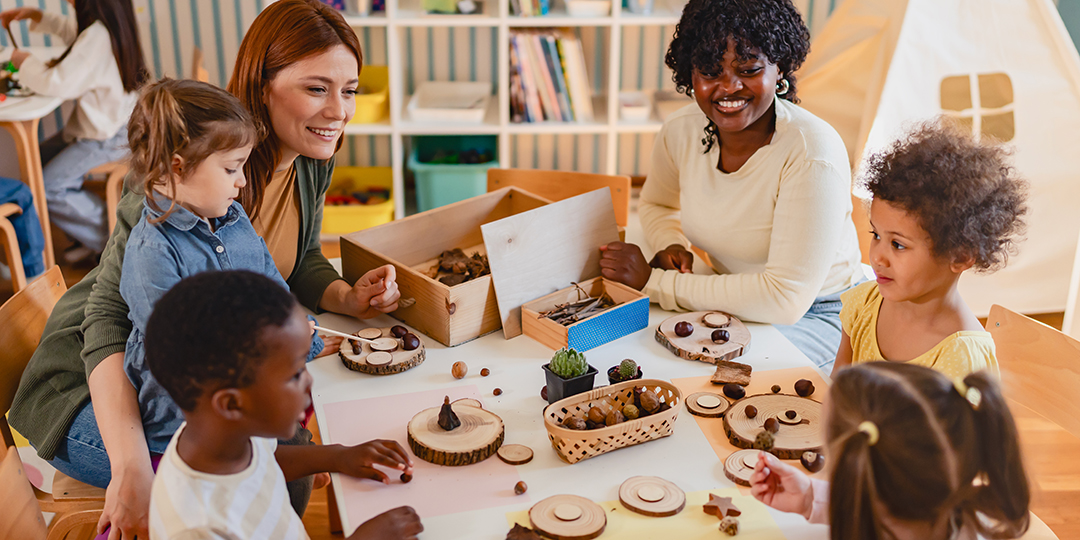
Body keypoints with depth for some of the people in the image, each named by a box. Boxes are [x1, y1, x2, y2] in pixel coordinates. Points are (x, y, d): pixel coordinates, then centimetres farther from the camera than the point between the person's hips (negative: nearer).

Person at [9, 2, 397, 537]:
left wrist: (348, 298, -12)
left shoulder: (310, 161, -5)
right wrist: (131, 468, -43)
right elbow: (109, 318, -31)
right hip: (97, 389, -7)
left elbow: (299, 259, 11)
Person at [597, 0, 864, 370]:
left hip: (815, 315, -5)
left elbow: (785, 298, -29)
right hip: (732, 296, 6)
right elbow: (657, 205, 17)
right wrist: (672, 245, -8)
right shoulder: (681, 131, -6)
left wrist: (654, 282, -27)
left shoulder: (813, 153, -26)